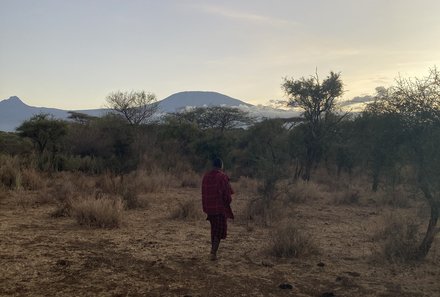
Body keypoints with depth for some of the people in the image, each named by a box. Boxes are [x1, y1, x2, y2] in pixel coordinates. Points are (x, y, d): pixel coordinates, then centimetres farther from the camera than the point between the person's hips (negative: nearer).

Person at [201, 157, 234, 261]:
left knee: (214, 227, 22)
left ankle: (213, 248, 29)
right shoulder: (222, 176, -14)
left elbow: (203, 193, 7)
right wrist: (228, 201, 6)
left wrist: (205, 207, 13)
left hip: (209, 207, 5)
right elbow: (227, 194, -15)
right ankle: (214, 252, -7)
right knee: (220, 229, 3)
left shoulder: (206, 176, 3)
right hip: (220, 208, -5)